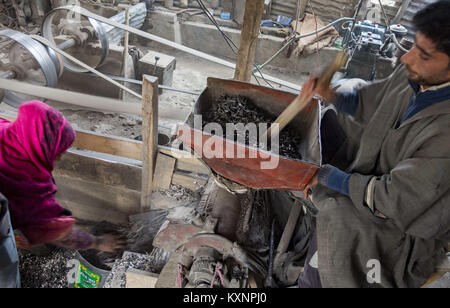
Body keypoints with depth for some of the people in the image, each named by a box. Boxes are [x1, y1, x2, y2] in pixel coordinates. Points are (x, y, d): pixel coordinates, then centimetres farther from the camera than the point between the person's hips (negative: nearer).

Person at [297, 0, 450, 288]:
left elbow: (393, 201, -29)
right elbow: (366, 101, 6)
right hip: (374, 172, 8)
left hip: (407, 223, -7)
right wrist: (332, 96, -14)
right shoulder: (414, 76, -12)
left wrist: (328, 176, -19)